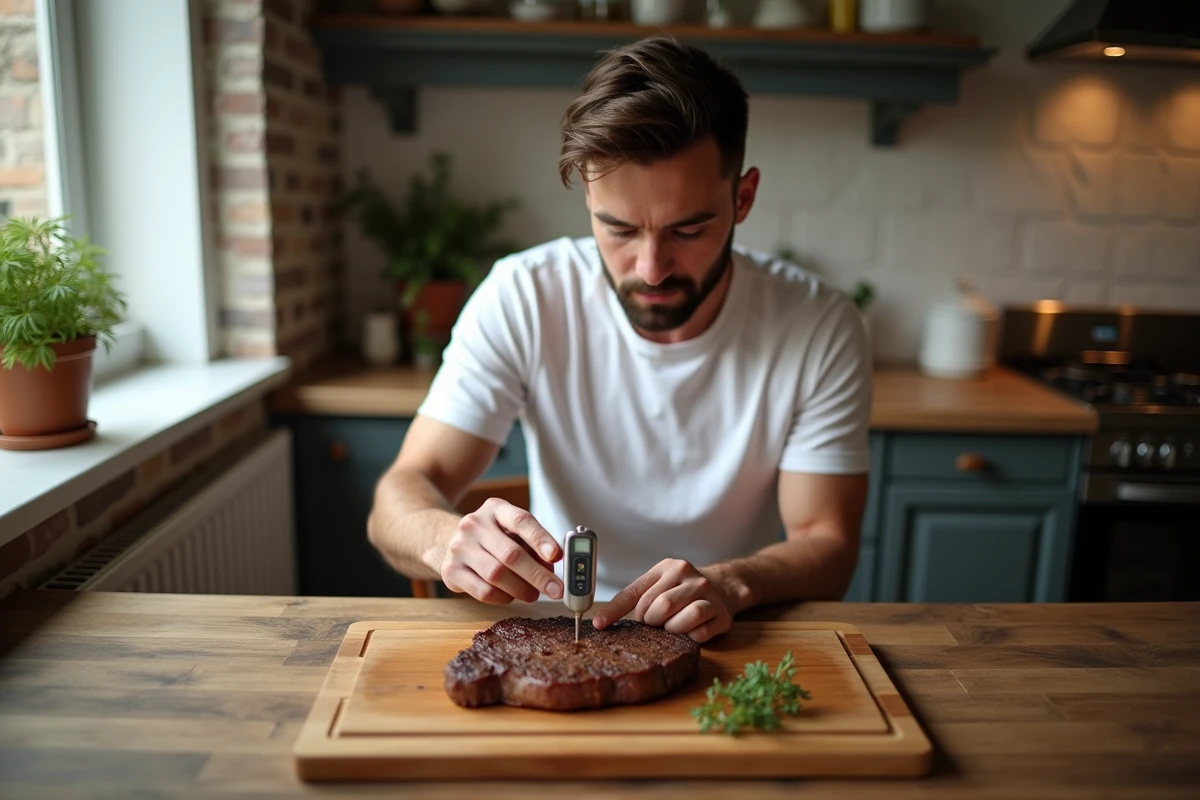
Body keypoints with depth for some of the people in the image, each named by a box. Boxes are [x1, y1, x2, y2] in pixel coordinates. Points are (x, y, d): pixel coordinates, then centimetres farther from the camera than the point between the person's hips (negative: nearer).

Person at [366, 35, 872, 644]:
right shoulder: (521, 298, -14)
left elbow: (827, 547, -9)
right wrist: (448, 538, -37)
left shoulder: (820, 327, -13)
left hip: (739, 645, 1)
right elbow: (399, 500, -14)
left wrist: (731, 584, -31)